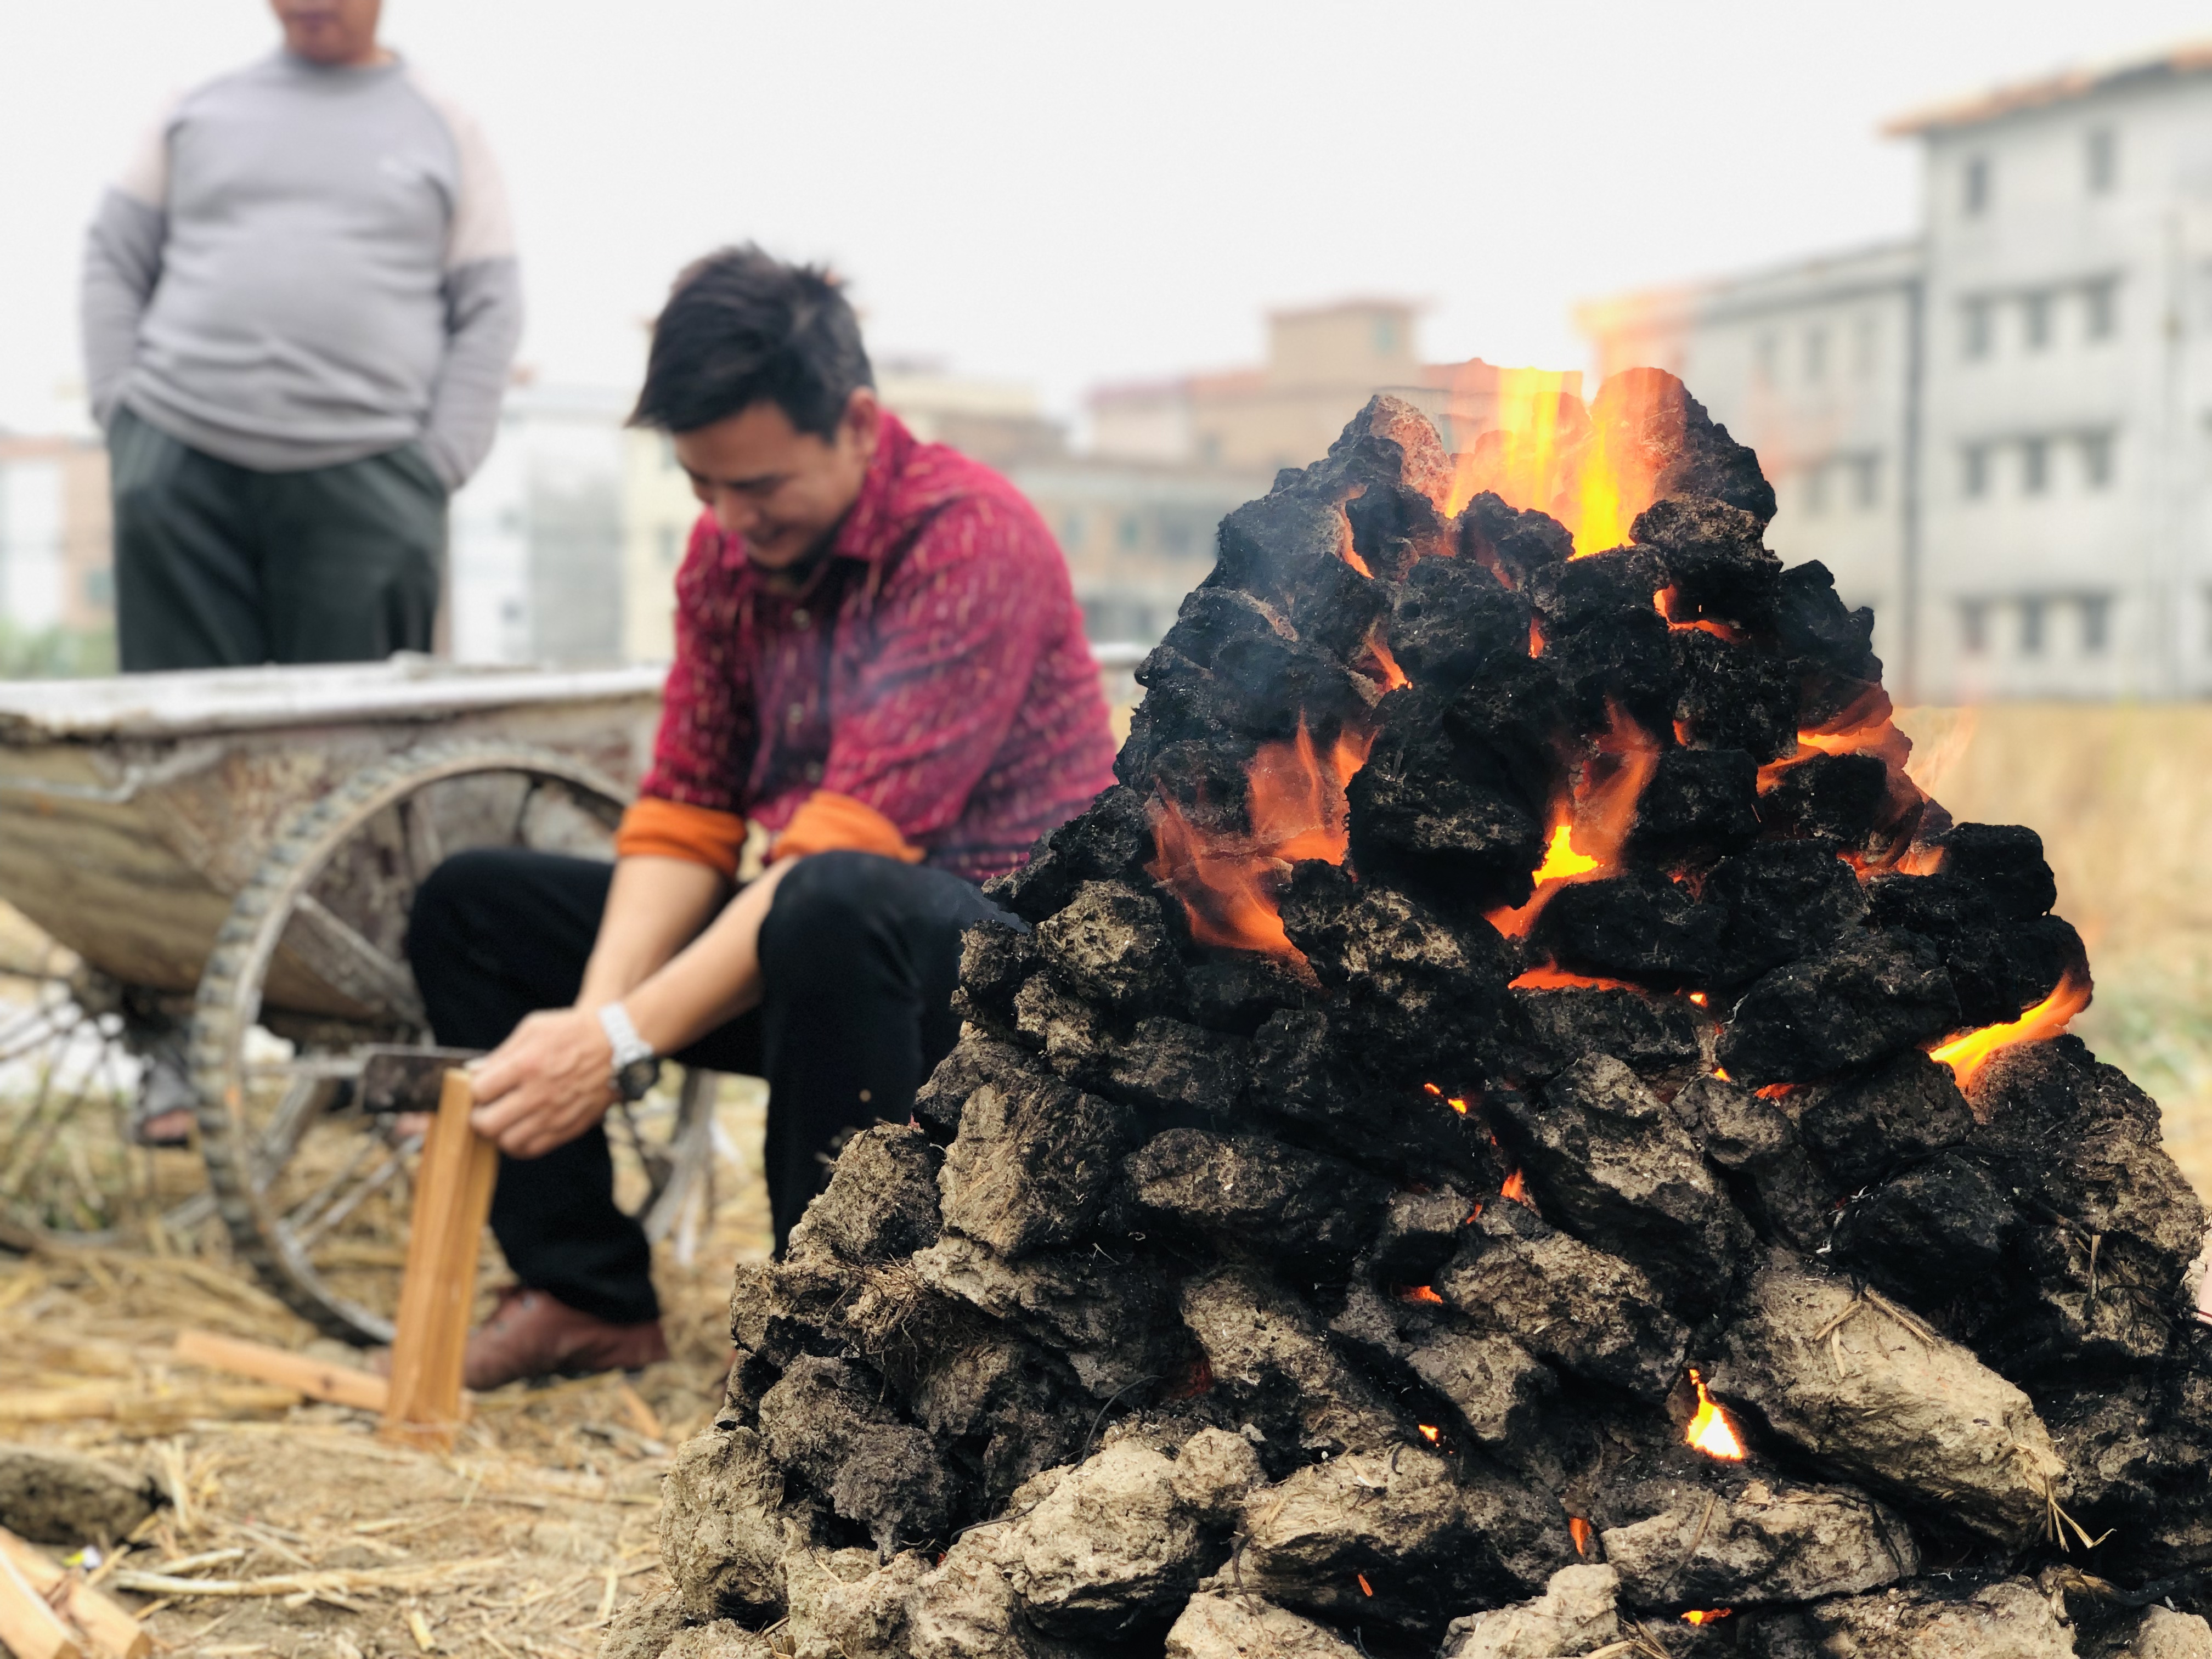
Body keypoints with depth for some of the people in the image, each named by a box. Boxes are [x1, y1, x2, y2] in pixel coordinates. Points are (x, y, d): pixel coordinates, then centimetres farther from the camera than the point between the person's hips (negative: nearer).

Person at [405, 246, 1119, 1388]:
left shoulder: (971, 540, -20)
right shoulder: (724, 549, 4)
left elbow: (852, 840, -29)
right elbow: (685, 812, 0)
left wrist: (628, 1041, -33)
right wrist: (592, 1015, -18)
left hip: (1004, 962, -7)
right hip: (783, 948, 8)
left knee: (832, 906, -41)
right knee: (469, 906, 4)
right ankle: (586, 1294, 5)